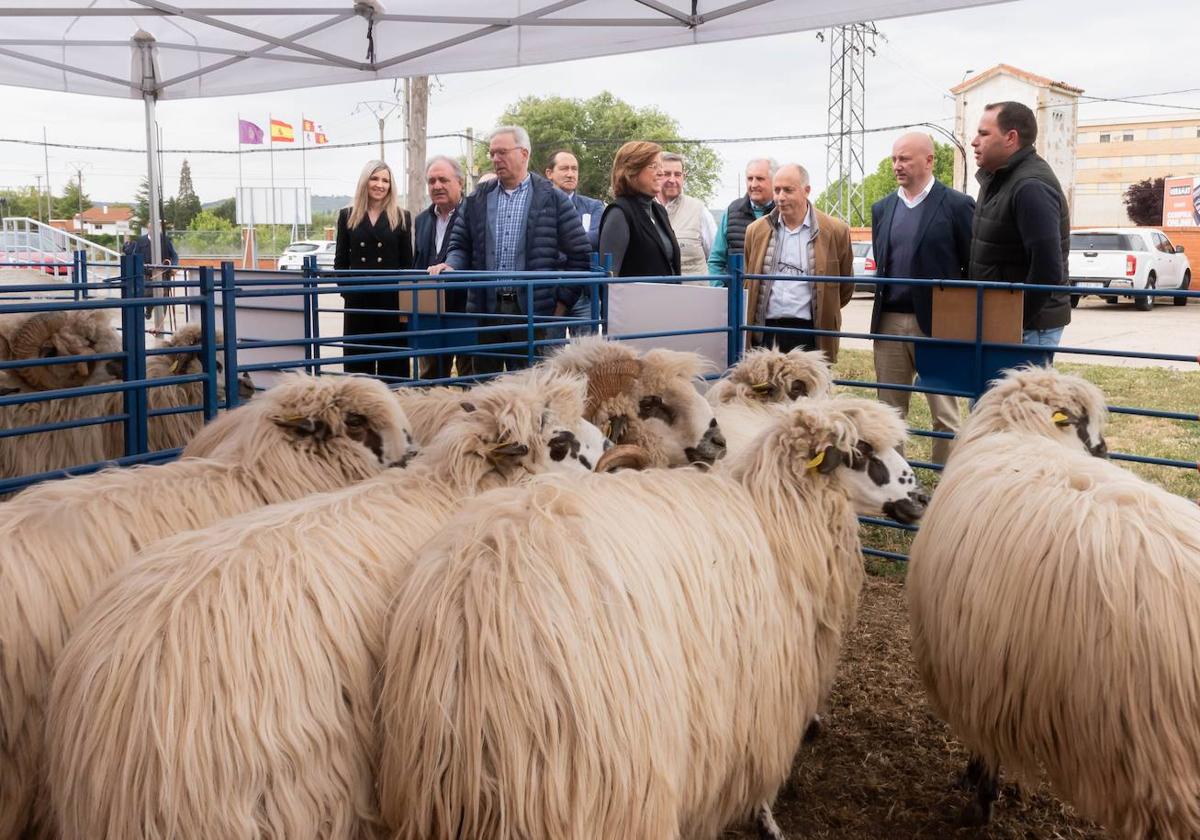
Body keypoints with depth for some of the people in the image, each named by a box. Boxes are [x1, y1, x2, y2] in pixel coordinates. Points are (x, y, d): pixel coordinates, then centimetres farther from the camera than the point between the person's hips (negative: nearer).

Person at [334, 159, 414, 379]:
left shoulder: (402, 217, 5)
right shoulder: (348, 216, 8)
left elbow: (407, 262, 4)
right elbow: (340, 260, 10)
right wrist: (345, 289, -1)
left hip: (391, 298, -1)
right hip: (358, 299, 1)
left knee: (392, 360, 3)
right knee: (357, 357, 6)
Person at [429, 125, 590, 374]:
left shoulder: (552, 200, 2)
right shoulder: (477, 200, 13)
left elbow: (579, 256, 1)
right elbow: (461, 246, 17)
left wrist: (561, 305, -3)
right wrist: (451, 265, -7)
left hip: (533, 311, -3)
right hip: (485, 309, 3)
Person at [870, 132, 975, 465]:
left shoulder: (957, 206, -4)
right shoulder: (882, 208, 12)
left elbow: (973, 269, -4)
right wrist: (882, 306, 9)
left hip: (934, 323, -5)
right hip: (889, 322, 5)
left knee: (944, 413, 1)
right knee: (890, 410, 10)